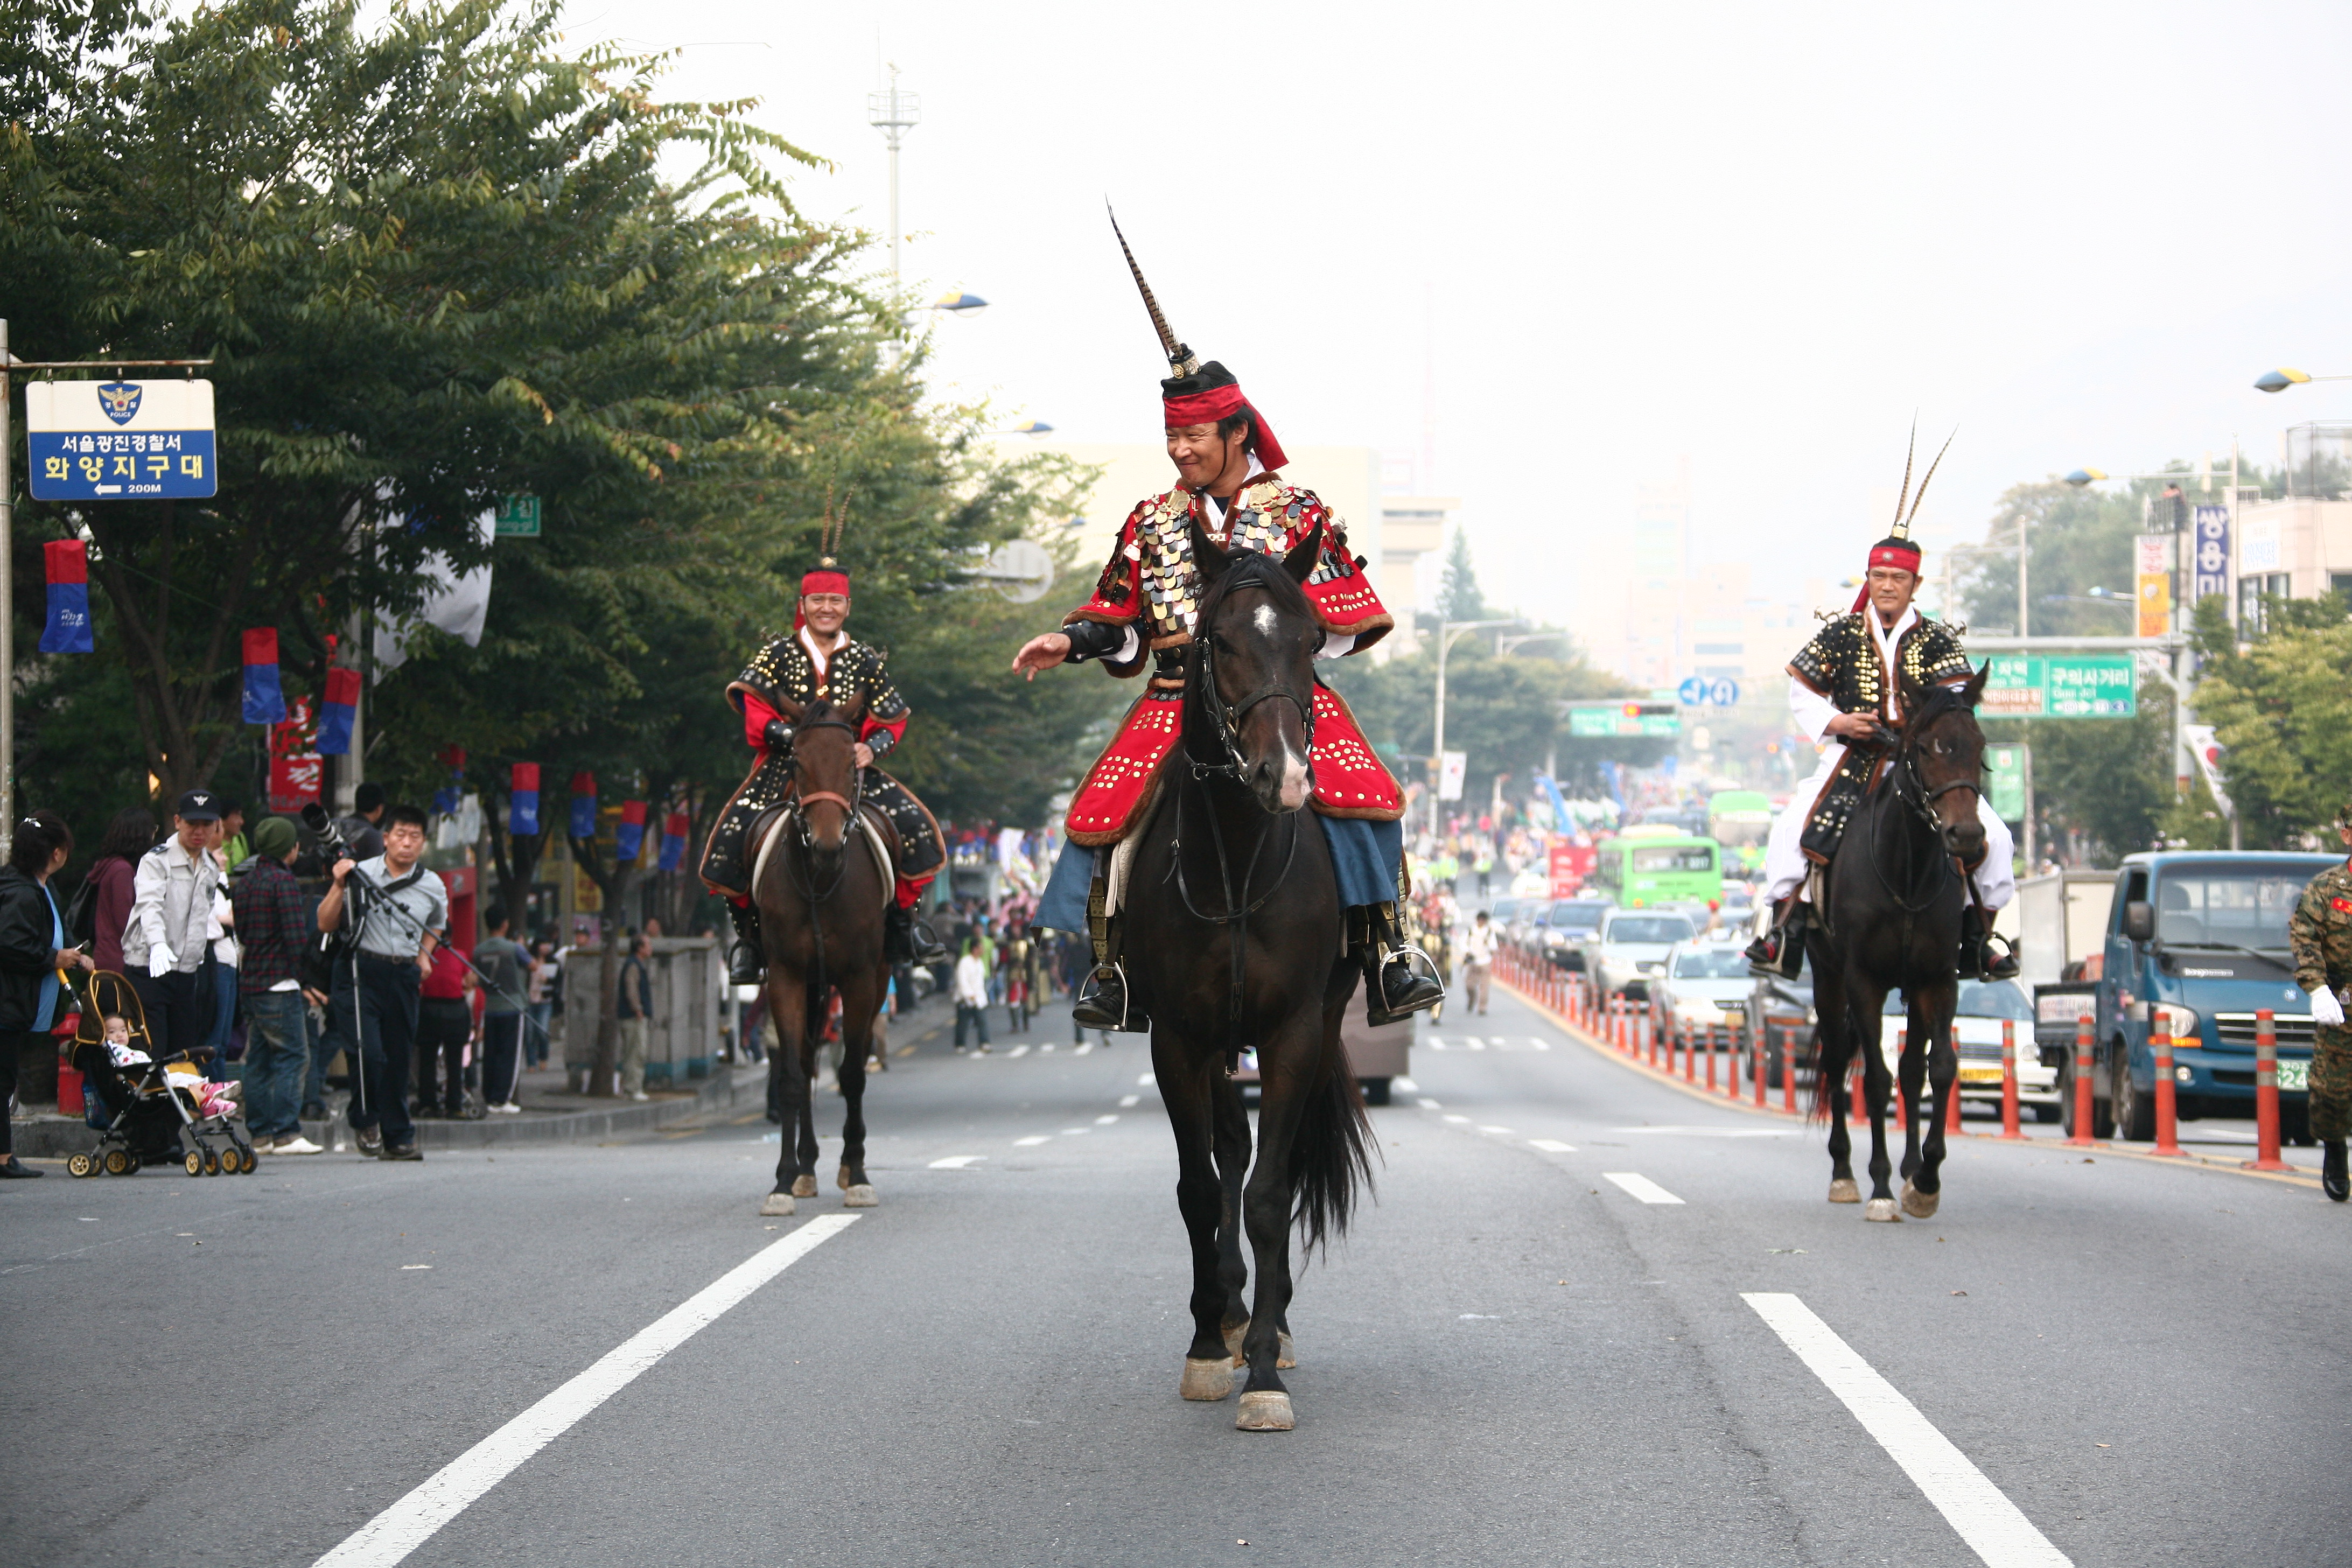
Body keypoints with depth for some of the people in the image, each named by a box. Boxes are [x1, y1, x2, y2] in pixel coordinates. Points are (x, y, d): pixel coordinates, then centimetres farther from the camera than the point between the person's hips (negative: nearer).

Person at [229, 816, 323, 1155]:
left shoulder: (242, 882, 15)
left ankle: (260, 1134, 10)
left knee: (258, 1060, 10)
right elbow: (297, 936, -16)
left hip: (249, 983, 8)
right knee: (292, 1057, -7)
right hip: (279, 983, -8)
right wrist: (301, 972, -4)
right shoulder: (283, 880, -11)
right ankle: (286, 1133, -12)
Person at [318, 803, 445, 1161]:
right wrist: (339, 886, -13)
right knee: (369, 1053, -16)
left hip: (404, 976, 3)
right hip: (361, 971, -3)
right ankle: (365, 1120, 8)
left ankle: (398, 1137, 14)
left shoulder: (432, 887, 10)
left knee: (398, 1058, 4)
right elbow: (326, 924, -2)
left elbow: (436, 925, 32)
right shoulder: (360, 874, 0)